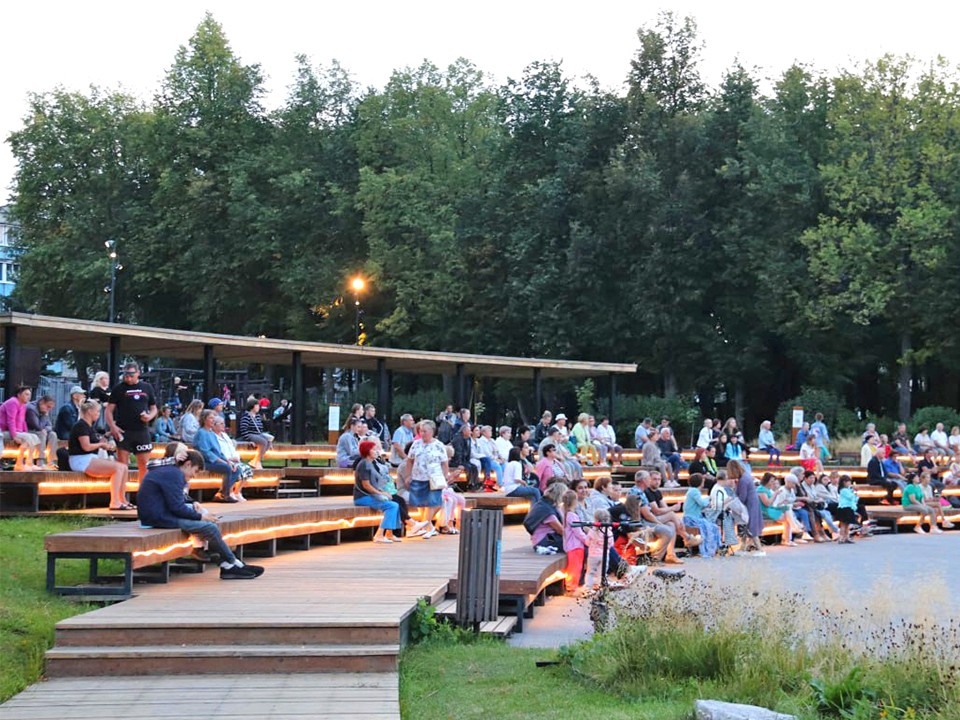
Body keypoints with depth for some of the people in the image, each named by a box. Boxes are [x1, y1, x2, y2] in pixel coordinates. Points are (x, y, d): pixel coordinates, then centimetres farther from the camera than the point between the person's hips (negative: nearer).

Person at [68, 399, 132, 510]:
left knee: (124, 467, 0)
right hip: (81, 460, -10)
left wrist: (106, 445, 6)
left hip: (92, 458, 10)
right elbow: (86, 447, -19)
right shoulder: (81, 425, -12)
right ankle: (115, 503, -22)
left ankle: (122, 500, 2)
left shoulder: (91, 426, 19)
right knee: (118, 468, -21)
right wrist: (101, 444, -3)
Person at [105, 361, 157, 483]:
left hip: (142, 431, 3)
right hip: (123, 431, -3)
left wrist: (150, 416, -5)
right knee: (122, 465, -2)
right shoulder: (118, 388, 3)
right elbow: (109, 409, 0)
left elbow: (154, 408, 17)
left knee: (144, 464, 5)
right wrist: (112, 426, -15)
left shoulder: (147, 388, 11)